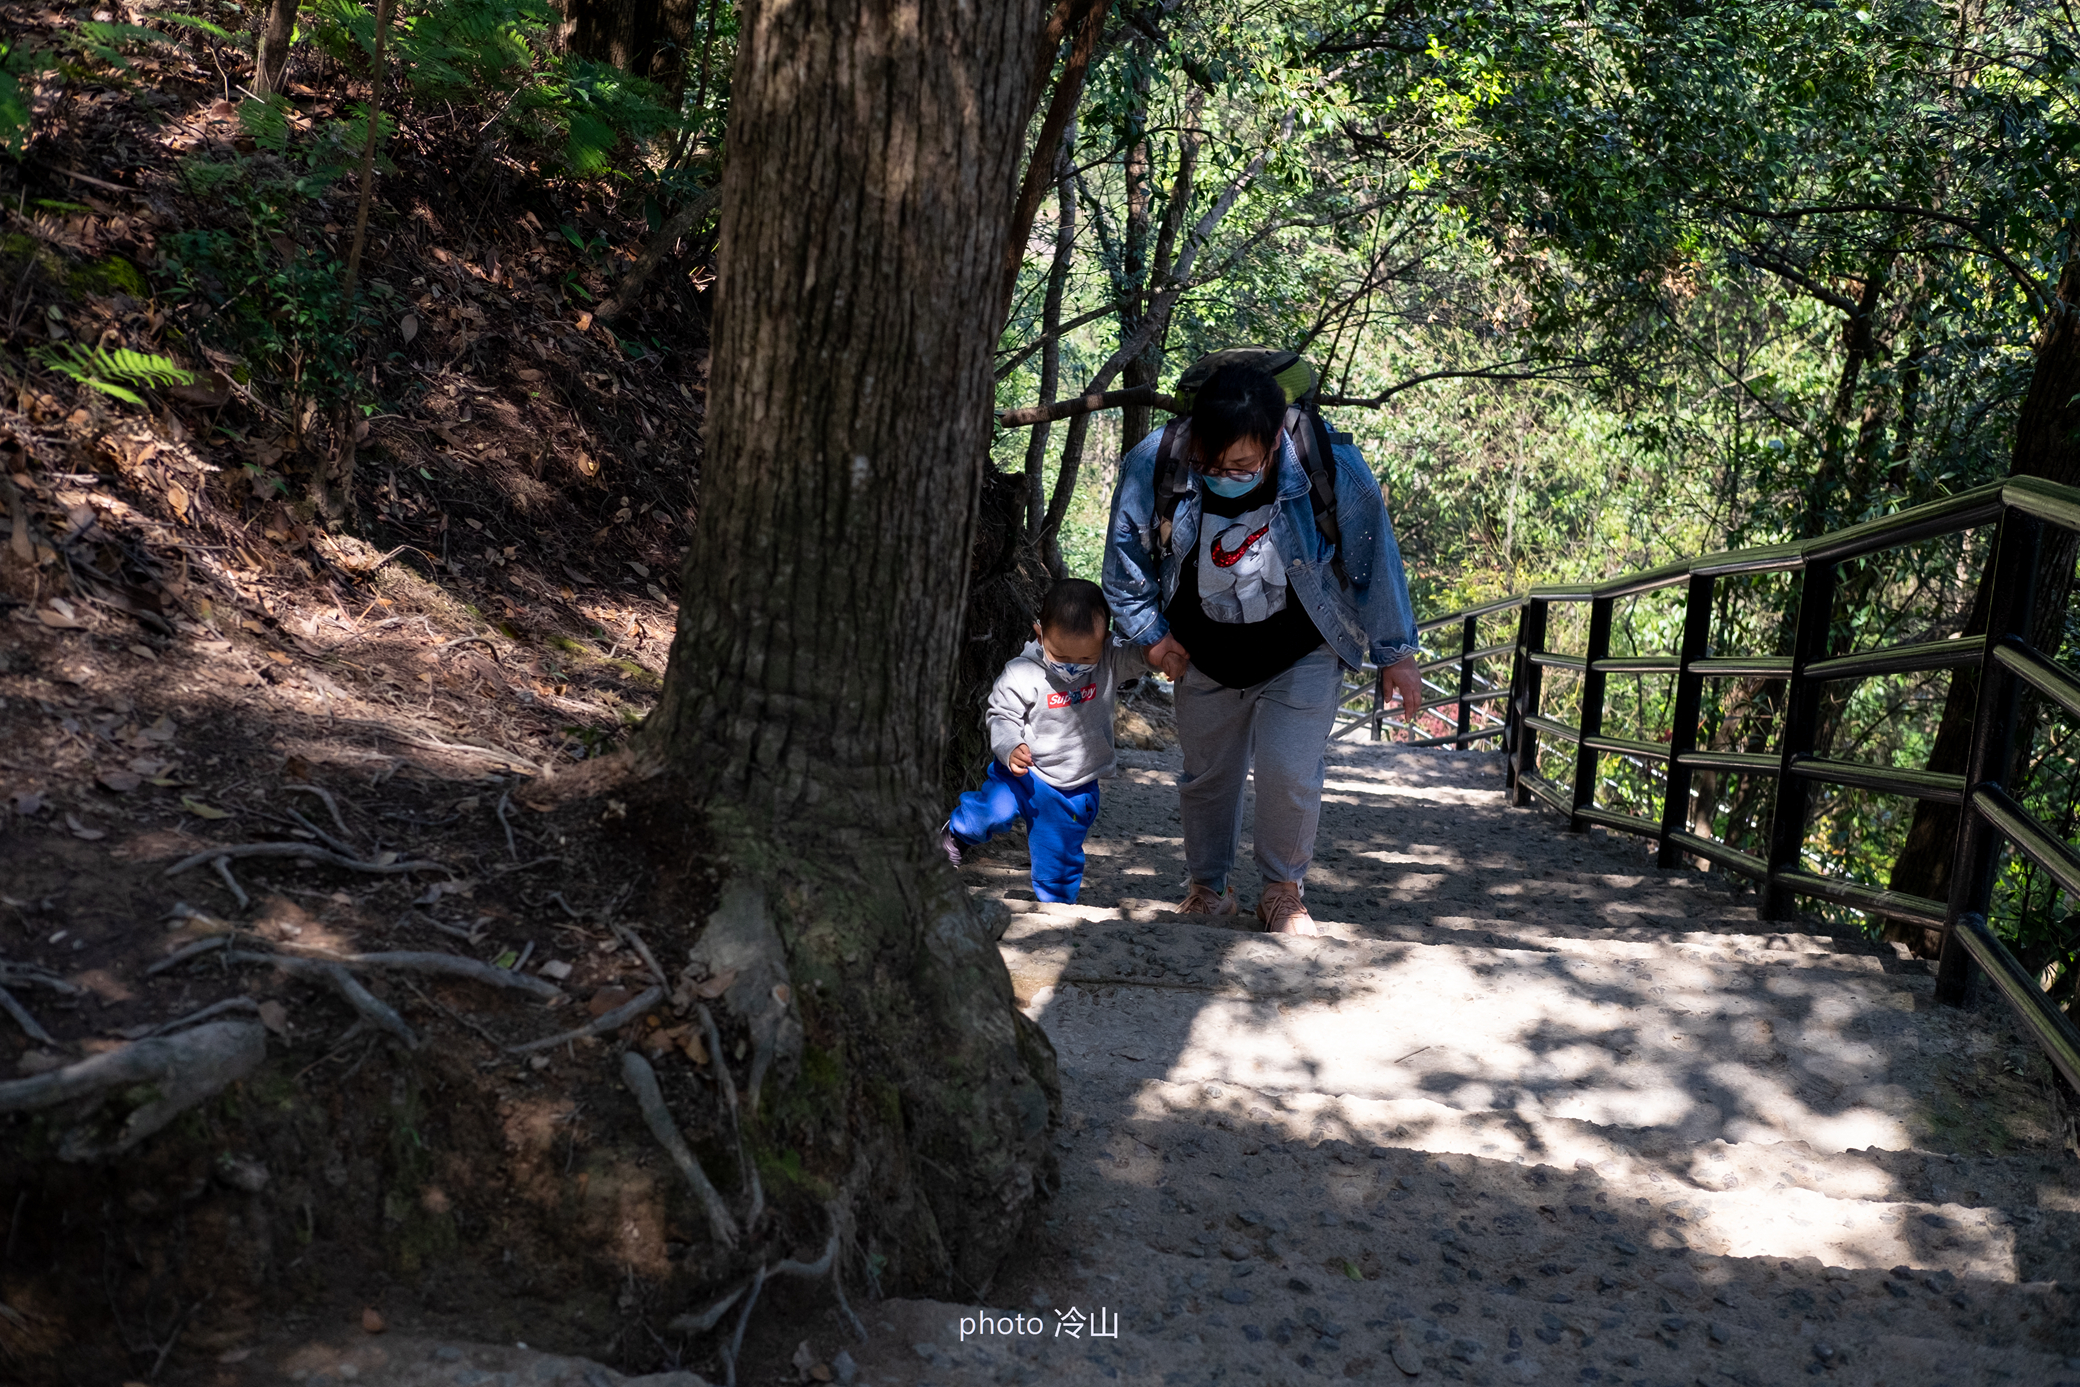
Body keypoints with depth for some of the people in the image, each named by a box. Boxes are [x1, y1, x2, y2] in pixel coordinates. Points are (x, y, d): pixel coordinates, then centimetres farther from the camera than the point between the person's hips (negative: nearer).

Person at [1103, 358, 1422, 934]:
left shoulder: (1335, 471, -28)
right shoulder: (1151, 466, -25)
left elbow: (1374, 563, -12)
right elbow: (1127, 556, -4)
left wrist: (1395, 654, -2)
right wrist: (1151, 632, -1)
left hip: (1302, 658, -2)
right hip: (1205, 659, 2)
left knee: (1289, 773, -13)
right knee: (1205, 776, 13)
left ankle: (1284, 891, 13)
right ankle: (1207, 887, 36)